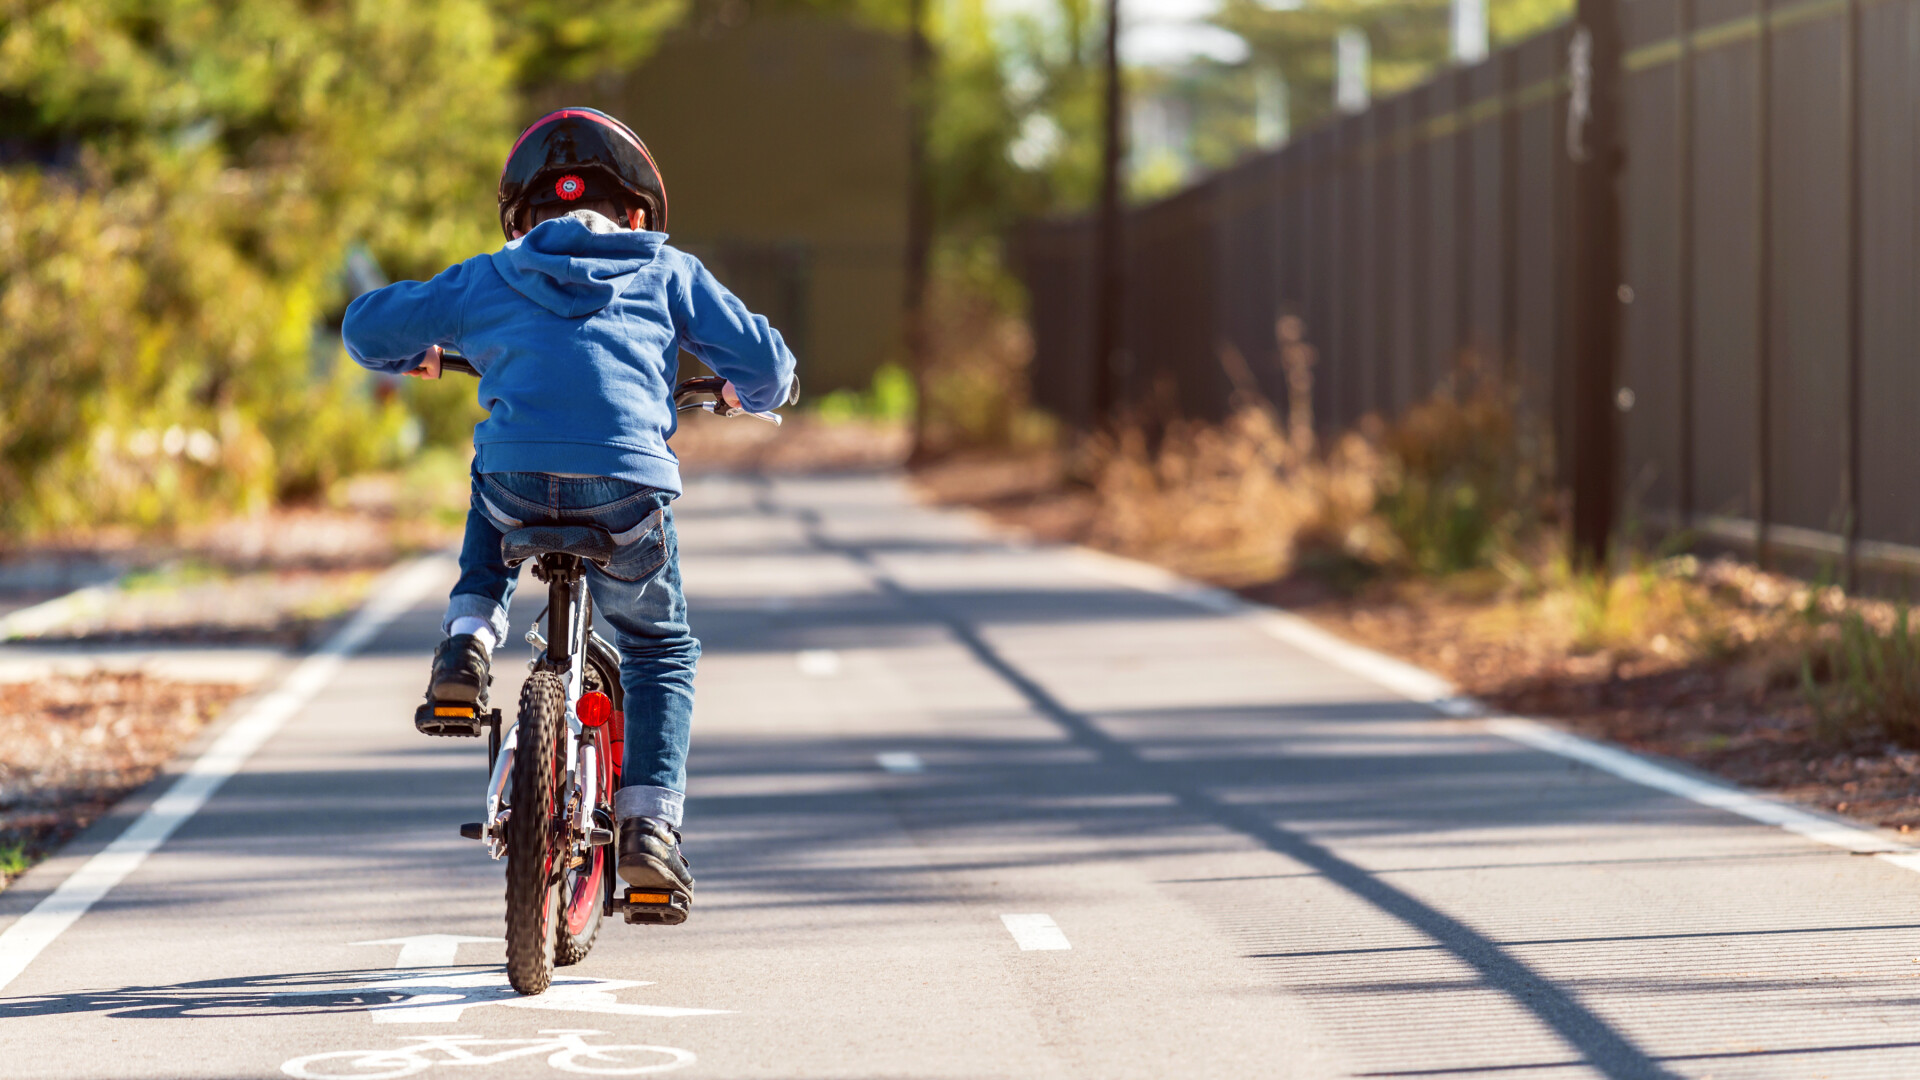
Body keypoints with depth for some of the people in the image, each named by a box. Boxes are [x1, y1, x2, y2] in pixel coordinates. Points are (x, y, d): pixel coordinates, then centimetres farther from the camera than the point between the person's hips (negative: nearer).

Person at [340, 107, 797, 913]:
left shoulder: (486, 280, 21)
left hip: (518, 485, 1)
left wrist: (413, 356, 49)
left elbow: (367, 327, 27)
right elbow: (766, 362, 20)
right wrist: (751, 394, 44)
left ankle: (468, 643, 19)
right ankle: (648, 826, 9)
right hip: (627, 492, -1)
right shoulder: (668, 273, 20)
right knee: (660, 650, 22)